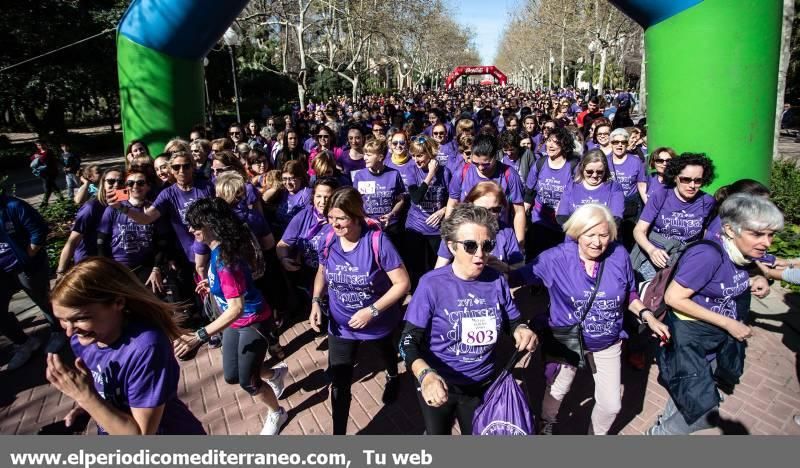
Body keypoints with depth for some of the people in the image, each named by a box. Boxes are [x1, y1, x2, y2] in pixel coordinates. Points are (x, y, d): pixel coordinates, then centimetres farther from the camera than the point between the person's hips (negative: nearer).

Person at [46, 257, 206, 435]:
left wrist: (84, 396, -31)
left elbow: (141, 434, -28)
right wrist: (84, 409, -12)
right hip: (111, 430, 5)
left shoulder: (146, 347, -34)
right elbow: (102, 389, 6)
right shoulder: (81, 339, -13)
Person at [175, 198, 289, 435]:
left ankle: (276, 414, 33)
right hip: (236, 322, 9)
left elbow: (236, 308, -37)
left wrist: (200, 336, -41)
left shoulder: (224, 258, -31)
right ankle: (276, 373, 44)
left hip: (253, 321, -9)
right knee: (232, 376, 17)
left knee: (247, 382, 4)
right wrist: (213, 285, 8)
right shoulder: (218, 249, -5)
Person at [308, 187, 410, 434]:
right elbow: (322, 272, 4)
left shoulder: (377, 241, -29)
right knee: (339, 384, 0)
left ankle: (393, 377, 68)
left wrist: (372, 311, -29)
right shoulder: (327, 239, -17)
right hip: (340, 323, 1)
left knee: (386, 351, 32)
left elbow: (402, 283, -24)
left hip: (378, 320, -1)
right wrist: (316, 302, -11)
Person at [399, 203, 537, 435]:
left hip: (483, 385, 3)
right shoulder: (432, 284, -22)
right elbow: (409, 340, -22)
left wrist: (522, 331, -20)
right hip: (439, 386, -3)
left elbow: (512, 321, 3)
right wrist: (425, 375, -40)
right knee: (437, 436, 23)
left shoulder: (496, 281, -11)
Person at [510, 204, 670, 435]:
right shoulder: (557, 258, -23)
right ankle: (547, 425, 58)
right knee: (557, 390, 24)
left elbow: (628, 295, 1)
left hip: (608, 344, 2)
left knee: (611, 405, 15)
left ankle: (597, 434, 50)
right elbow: (520, 277, -18)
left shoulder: (619, 255, -15)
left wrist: (648, 317, -12)